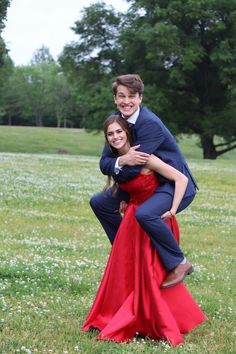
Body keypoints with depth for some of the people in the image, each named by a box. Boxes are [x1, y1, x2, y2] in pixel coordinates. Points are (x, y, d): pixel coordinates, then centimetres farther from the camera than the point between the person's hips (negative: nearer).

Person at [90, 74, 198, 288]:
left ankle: (178, 263, -18)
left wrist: (114, 175, -4)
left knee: (145, 214, -37)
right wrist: (121, 161, -26)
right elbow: (104, 163, -3)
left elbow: (133, 169, -26)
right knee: (99, 203, 11)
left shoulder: (150, 124, -25)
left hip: (176, 185, -9)